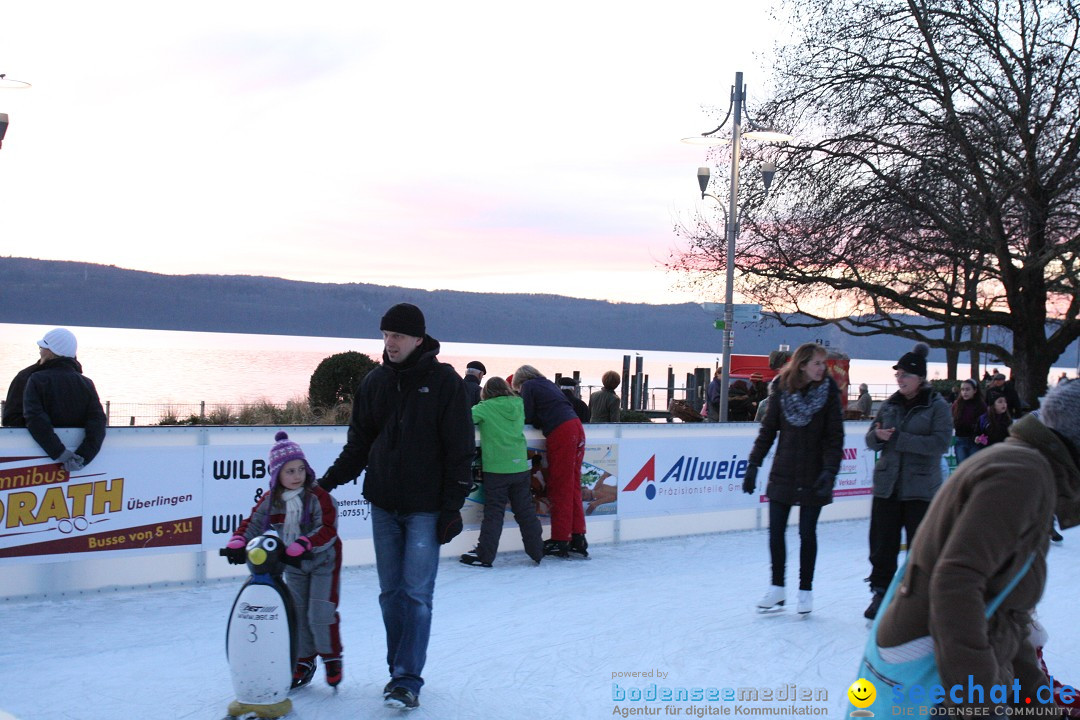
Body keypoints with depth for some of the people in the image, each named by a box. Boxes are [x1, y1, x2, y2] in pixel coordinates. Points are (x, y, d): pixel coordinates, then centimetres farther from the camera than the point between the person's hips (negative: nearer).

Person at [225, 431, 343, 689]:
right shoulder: (270, 501, -5)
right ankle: (304, 662, 22)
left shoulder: (319, 497, -19)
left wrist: (303, 546, -41)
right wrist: (238, 544, -22)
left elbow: (327, 529, -27)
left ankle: (332, 658, 11)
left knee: (320, 612, -9)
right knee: (297, 612, 9)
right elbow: (252, 524, -2)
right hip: (292, 564, 5)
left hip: (323, 560, -5)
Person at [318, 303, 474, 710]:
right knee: (391, 593, 9)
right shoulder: (375, 382, 7)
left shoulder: (444, 382, -7)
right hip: (383, 506, 5)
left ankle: (407, 681, -3)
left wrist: (453, 506, -11)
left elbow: (461, 449, -7)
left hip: (425, 508, -5)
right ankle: (400, 670, 20)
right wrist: (329, 481, 2)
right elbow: (359, 443, 13)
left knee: (416, 594, -6)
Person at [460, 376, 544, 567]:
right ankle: (537, 551, 18)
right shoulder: (518, 405, 7)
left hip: (496, 469, -4)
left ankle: (484, 554, 2)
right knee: (525, 510, 13)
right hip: (520, 466, 4)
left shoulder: (485, 408, -6)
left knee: (493, 511, 1)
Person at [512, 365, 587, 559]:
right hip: (576, 427, 8)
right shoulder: (548, 384, 26)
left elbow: (526, 417, 1)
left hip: (560, 433, -8)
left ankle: (560, 542, 1)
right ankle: (578, 539, 11)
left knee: (560, 489, -2)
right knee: (573, 488, 11)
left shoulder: (528, 386, 4)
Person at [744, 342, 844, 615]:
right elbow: (768, 429, 2)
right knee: (775, 531, 4)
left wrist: (829, 471, -18)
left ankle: (805, 590, 19)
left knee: (807, 533, 6)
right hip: (782, 473, 2)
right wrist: (754, 464, -1)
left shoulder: (828, 391, -7)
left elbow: (835, 437, -7)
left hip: (813, 476, -2)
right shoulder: (781, 389, -4)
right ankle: (777, 587, 18)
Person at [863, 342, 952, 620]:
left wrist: (898, 439, -20)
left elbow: (940, 442, -16)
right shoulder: (890, 405, 10)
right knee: (881, 544, 7)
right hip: (887, 485, 4)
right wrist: (877, 435, -14)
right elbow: (870, 438, 12)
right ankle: (881, 592, 19)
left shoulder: (937, 406, -5)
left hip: (921, 488, -4)